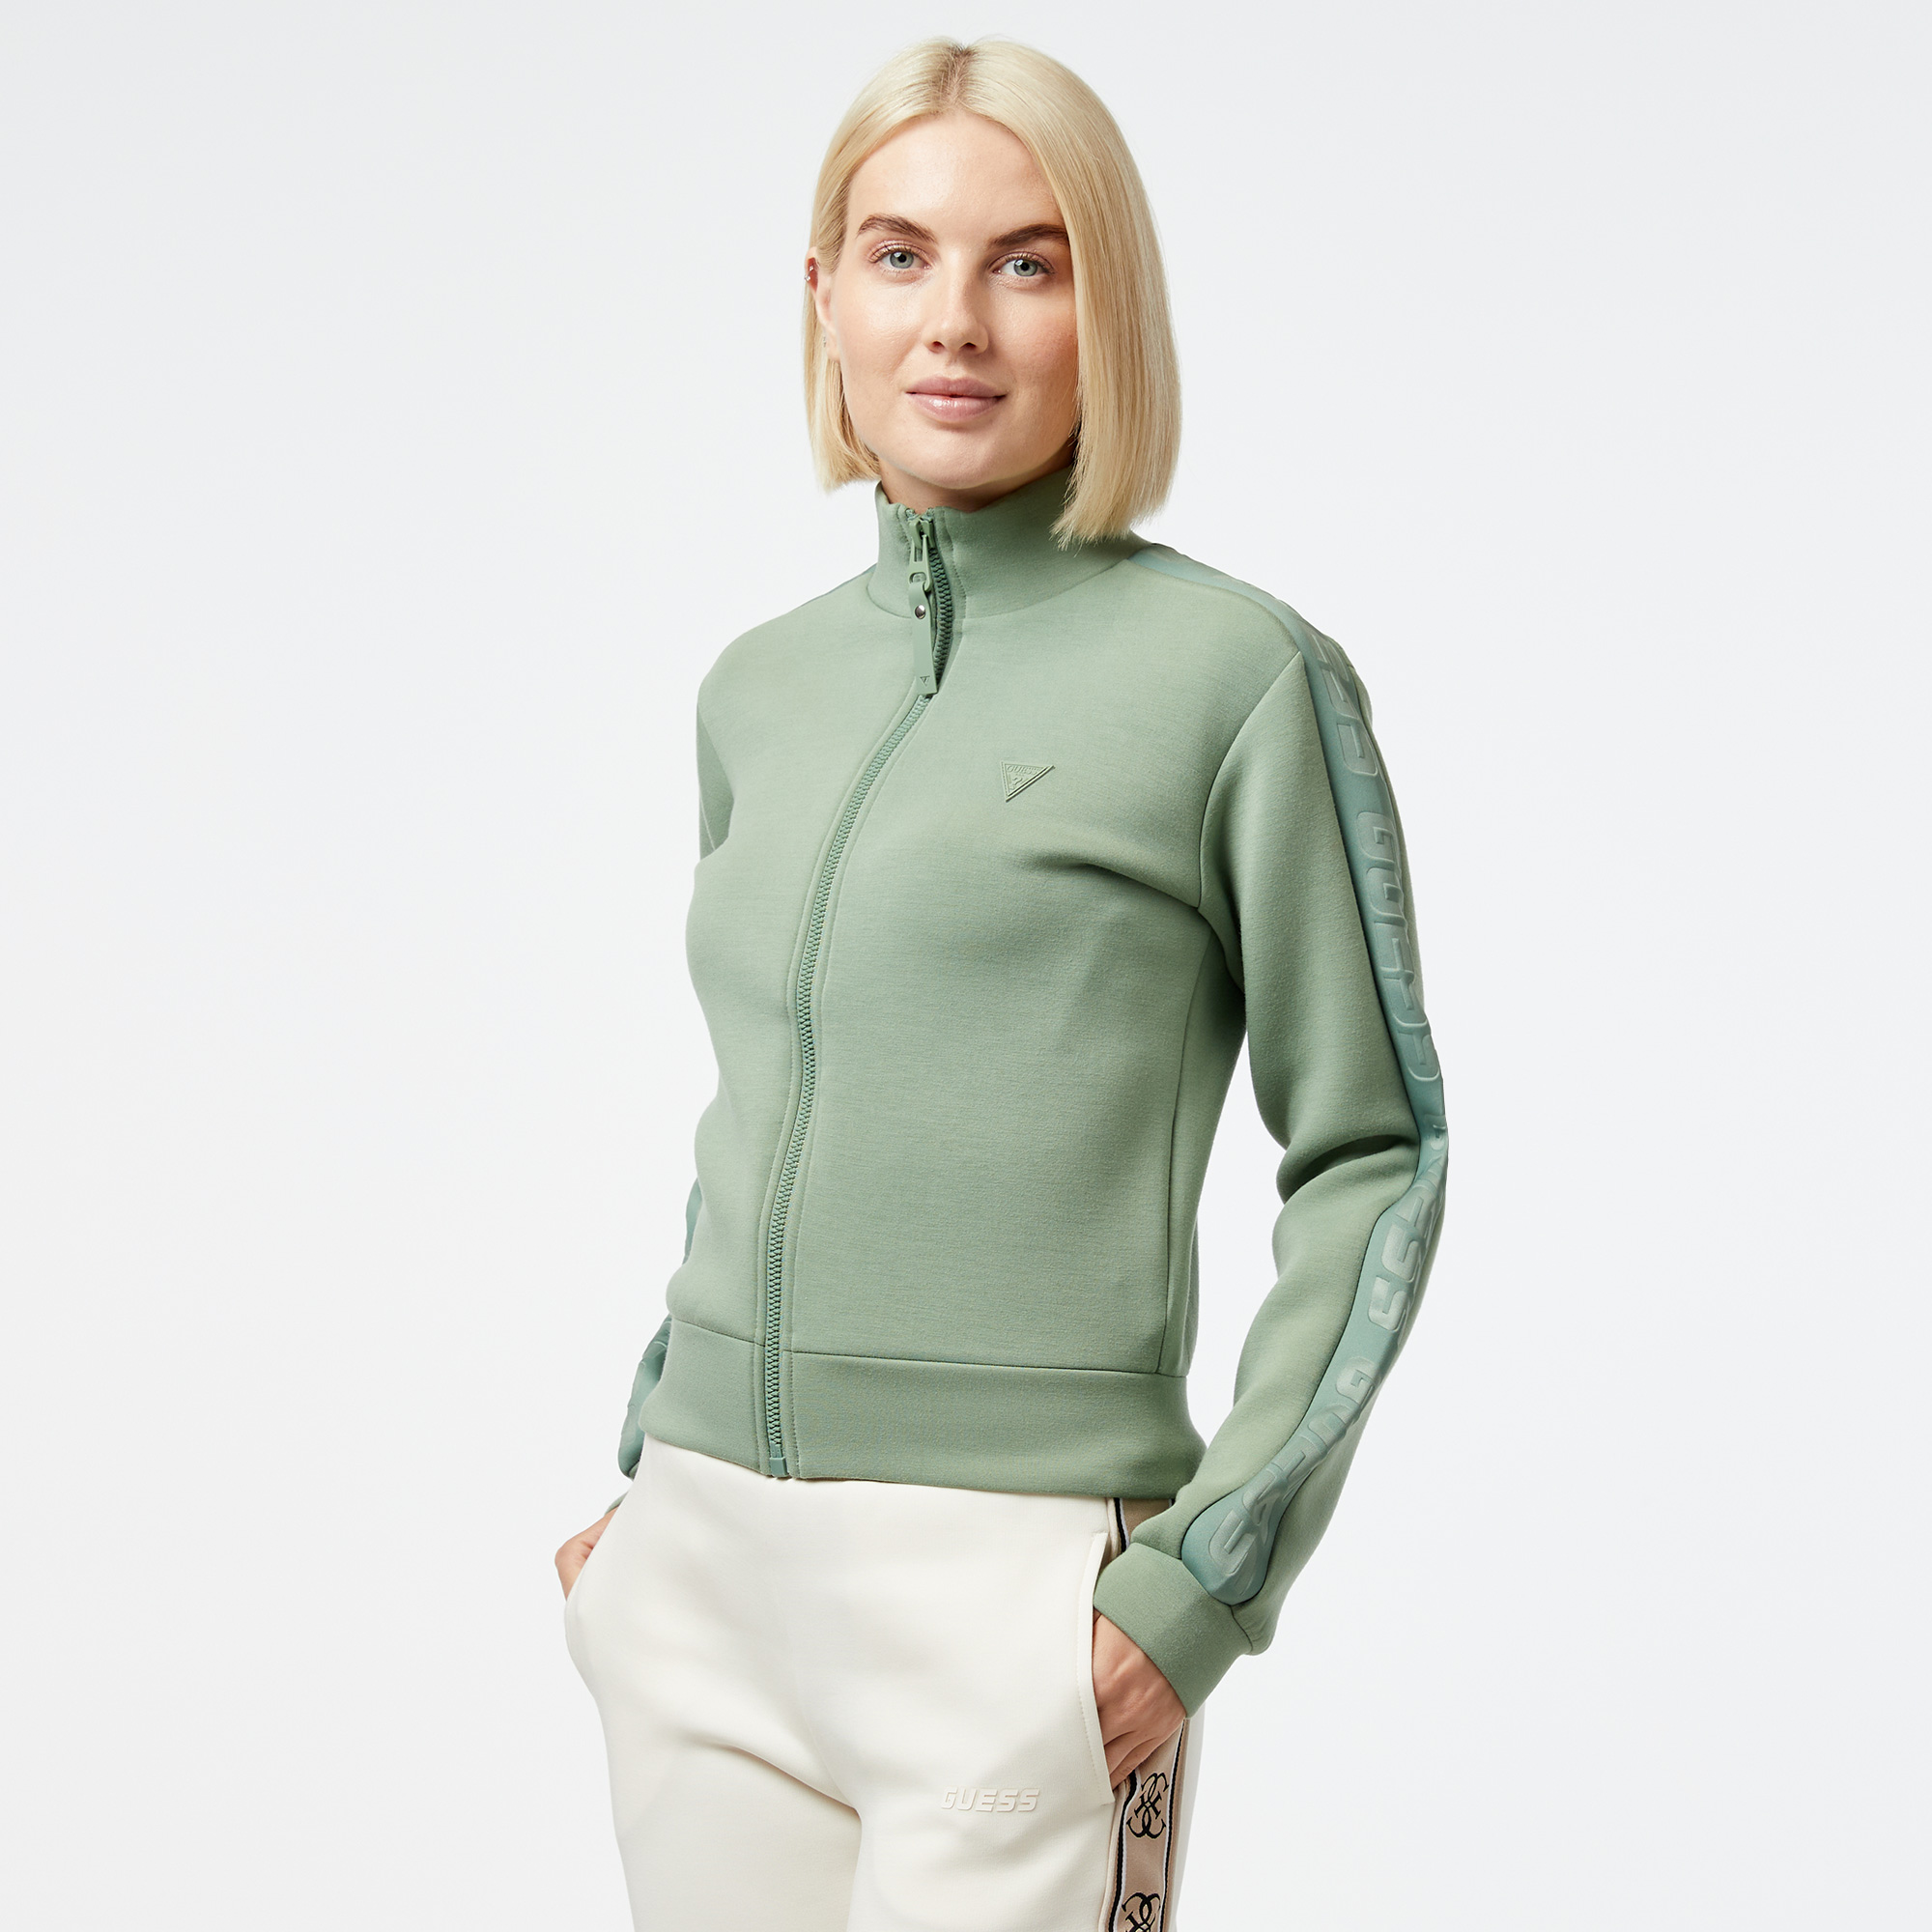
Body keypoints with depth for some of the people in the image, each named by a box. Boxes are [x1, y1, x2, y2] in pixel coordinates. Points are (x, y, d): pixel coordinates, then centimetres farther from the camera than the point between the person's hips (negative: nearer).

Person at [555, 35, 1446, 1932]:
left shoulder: (1245, 677, -7)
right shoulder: (760, 689, 10)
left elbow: (1374, 1154, -4)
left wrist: (1210, 1580, -11)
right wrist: (650, 1461, 15)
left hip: (1012, 1600, -5)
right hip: (707, 1573, 5)